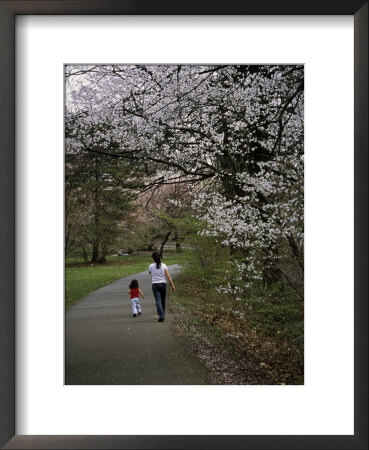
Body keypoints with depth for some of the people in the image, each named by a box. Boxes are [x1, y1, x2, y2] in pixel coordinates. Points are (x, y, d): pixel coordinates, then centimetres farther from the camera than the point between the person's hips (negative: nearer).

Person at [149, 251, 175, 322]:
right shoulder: (164, 265, -2)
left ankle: (161, 316, -17)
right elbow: (168, 276, -4)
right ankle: (163, 315, 26)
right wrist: (172, 285, 0)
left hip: (155, 285, -2)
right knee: (163, 300, 16)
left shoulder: (151, 266, -4)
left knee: (158, 301, -5)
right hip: (163, 284, 2)